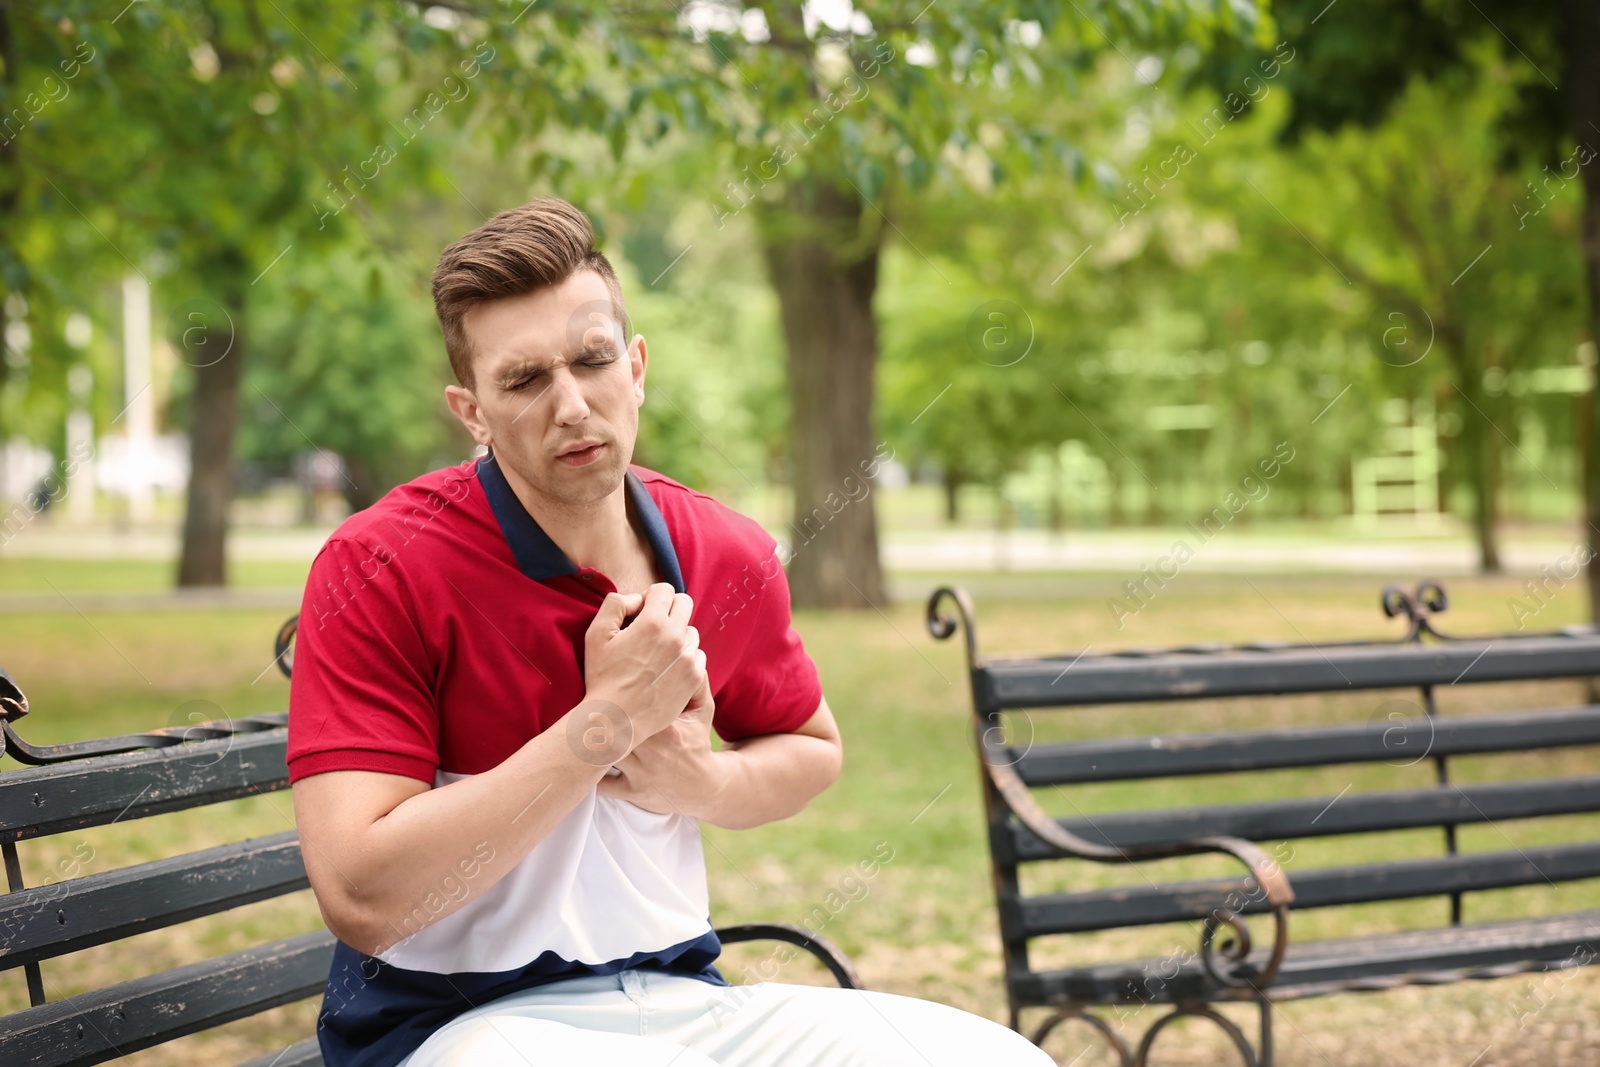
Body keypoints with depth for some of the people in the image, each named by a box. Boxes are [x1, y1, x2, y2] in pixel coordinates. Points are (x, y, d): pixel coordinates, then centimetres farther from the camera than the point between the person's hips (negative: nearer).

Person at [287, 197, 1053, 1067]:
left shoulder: (730, 560, 4)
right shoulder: (377, 568, -11)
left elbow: (811, 749, 25)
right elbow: (361, 900, -20)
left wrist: (705, 784, 0)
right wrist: (606, 723, -19)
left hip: (679, 993, 6)